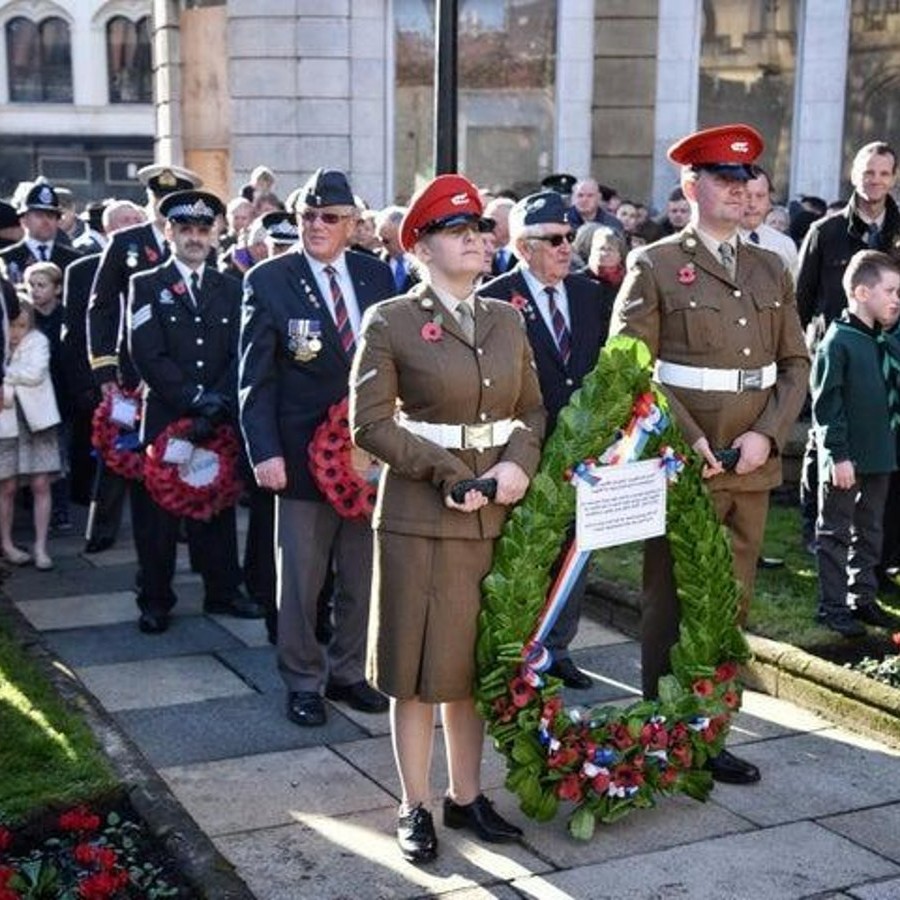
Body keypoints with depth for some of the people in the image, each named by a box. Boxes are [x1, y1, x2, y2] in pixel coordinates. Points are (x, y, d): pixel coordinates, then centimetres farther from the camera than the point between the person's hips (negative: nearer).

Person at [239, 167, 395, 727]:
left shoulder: (377, 275, 6)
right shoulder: (268, 281, -4)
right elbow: (256, 377, -6)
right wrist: (264, 451, -14)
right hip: (304, 452, -3)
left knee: (364, 575, 12)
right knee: (301, 577, 7)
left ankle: (349, 671, 29)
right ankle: (303, 681, 23)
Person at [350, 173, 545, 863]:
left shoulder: (507, 320, 10)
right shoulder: (390, 322, -5)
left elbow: (533, 410, 11)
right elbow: (370, 422, -11)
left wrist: (517, 465, -9)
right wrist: (448, 473, -17)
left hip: (496, 515, 5)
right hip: (420, 515, -5)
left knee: (476, 661, 13)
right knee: (418, 665, 4)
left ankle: (468, 797, 26)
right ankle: (416, 807, 18)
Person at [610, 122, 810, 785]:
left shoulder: (772, 270, 13)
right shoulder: (654, 268, -3)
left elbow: (796, 363, 11)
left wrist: (767, 435, -5)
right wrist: (687, 440, -16)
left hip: (753, 465, 5)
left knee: (731, 607, 11)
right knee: (672, 605, 3)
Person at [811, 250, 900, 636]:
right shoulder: (837, 343, -15)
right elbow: (826, 405, -16)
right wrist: (839, 455, -18)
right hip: (846, 460, -7)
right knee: (835, 533, 5)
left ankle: (862, 598, 29)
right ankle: (833, 606, 14)